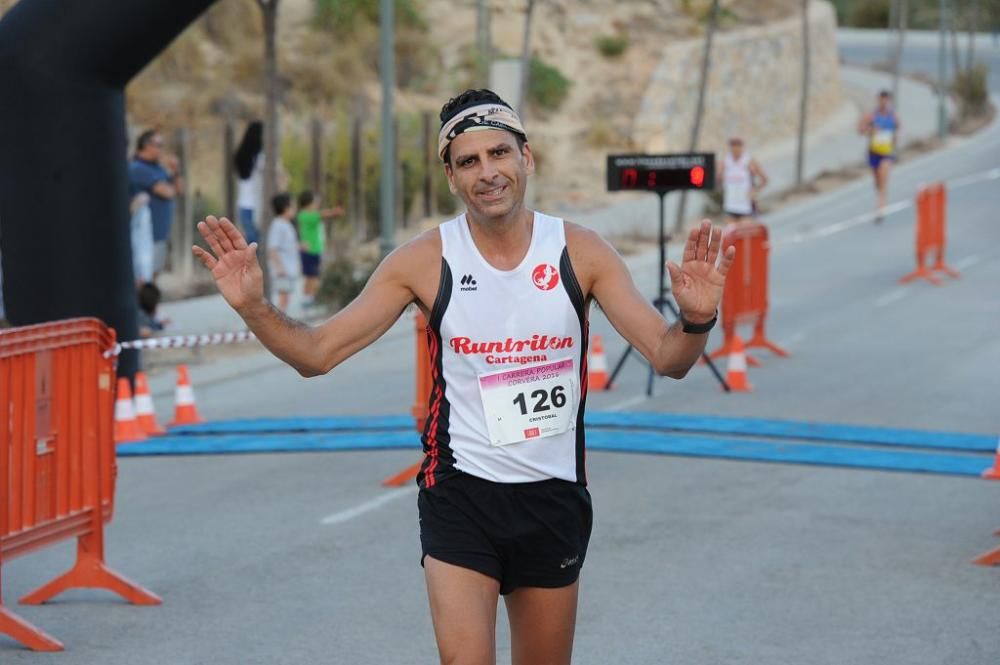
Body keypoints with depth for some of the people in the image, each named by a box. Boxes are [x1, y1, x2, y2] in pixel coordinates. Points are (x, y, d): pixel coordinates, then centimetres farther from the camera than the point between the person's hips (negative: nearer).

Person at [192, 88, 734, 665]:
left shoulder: (579, 252, -5)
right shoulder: (426, 261, -7)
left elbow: (667, 357, -6)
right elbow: (317, 353, -5)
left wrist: (696, 320, -29)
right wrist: (253, 307, -23)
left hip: (554, 499, 2)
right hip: (461, 494, -2)